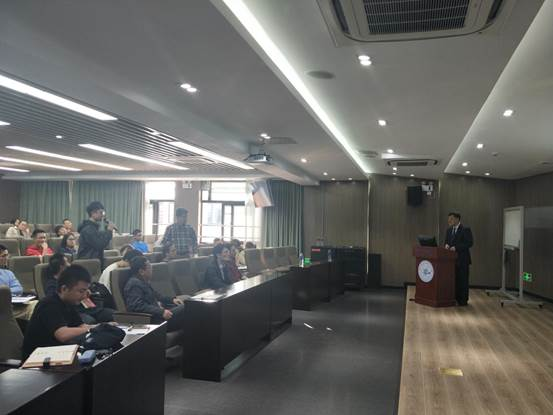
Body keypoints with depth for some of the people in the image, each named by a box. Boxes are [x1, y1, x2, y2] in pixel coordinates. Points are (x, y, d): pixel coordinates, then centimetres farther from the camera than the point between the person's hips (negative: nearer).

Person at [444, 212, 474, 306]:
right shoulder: (449, 230, 13)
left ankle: (463, 300, 6)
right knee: (454, 279, 8)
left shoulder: (465, 230, -8)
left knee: (462, 280, -1)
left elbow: (469, 243, -13)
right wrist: (447, 245, -4)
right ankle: (455, 298, 17)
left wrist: (456, 247, -21)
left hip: (462, 259, -6)